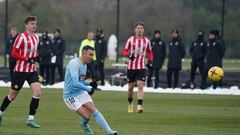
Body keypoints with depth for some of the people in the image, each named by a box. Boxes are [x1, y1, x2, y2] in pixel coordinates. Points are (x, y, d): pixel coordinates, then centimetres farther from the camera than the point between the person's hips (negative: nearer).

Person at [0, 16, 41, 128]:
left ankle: (31, 119, -6)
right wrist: (27, 59, -22)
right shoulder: (21, 37, -12)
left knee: (37, 92, -12)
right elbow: (14, 54, -14)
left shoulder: (36, 38, 10)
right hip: (20, 70, -5)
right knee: (12, 95, 6)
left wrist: (36, 57, 3)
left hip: (32, 70, 6)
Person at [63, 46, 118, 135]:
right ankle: (84, 125, 24)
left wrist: (89, 84, 1)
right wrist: (88, 89, -23)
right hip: (71, 96, -8)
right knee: (87, 116, -11)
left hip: (81, 92, 8)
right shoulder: (74, 64, -22)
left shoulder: (84, 65, 8)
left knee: (93, 110, -8)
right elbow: (75, 83, -30)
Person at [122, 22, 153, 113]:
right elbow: (124, 51, 2)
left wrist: (150, 60, 1)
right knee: (130, 87, 9)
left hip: (141, 67, 0)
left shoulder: (146, 41, 5)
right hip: (131, 67, 0)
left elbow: (149, 52, 18)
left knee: (140, 86, -15)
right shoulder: (130, 40, 1)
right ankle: (130, 103, 32)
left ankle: (139, 106, -23)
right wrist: (129, 55, -19)